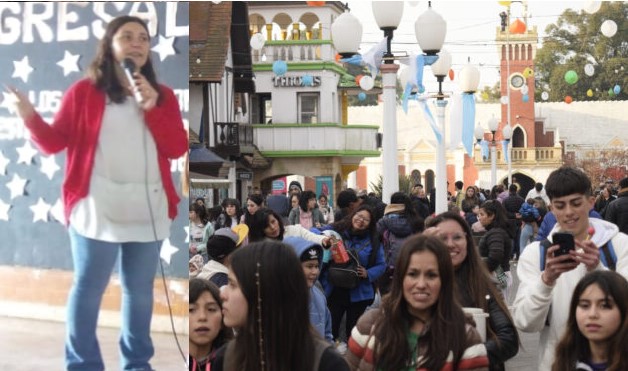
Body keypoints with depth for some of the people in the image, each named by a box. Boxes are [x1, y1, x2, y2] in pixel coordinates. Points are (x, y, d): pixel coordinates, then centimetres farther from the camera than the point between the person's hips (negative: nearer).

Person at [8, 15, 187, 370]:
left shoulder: (163, 96, 11)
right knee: (89, 288, 1)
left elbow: (178, 148, 1)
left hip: (148, 211, 3)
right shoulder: (85, 91, 3)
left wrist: (152, 108, -9)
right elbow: (55, 142, 0)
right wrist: (31, 117, -17)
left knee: (140, 289, 11)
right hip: (97, 210, -3)